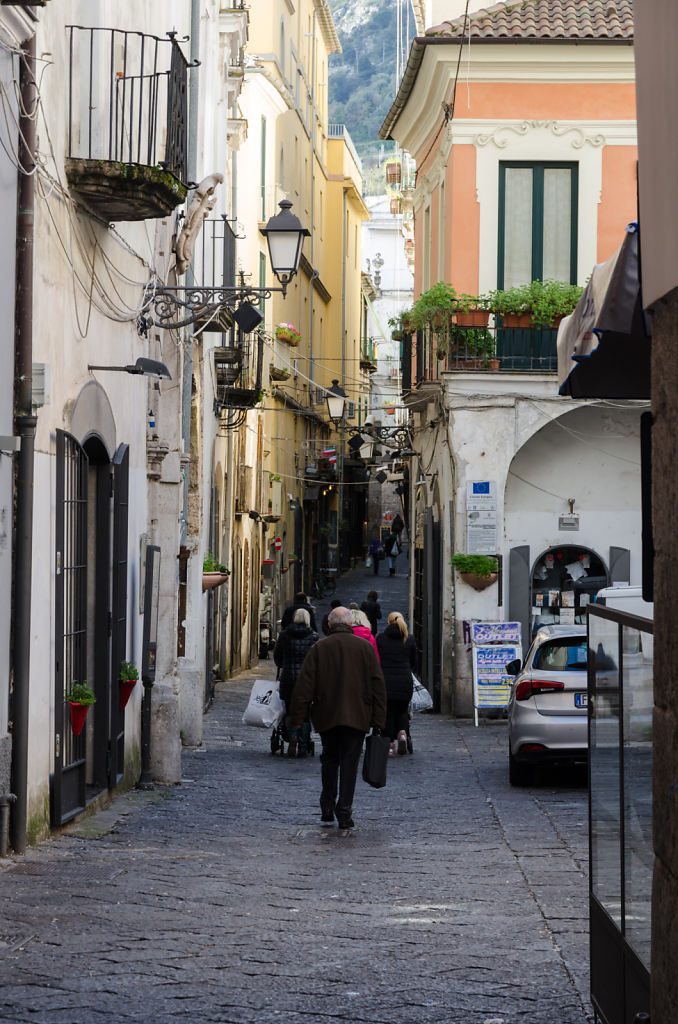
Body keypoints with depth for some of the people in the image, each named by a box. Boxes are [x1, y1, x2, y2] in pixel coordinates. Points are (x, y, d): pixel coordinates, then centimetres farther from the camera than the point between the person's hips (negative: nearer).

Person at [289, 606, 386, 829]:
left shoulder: (319, 648, -1)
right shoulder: (364, 647, 0)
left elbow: (304, 685, -3)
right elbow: (378, 685, 0)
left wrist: (298, 717, 1)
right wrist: (378, 720, 4)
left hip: (326, 716, 1)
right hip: (357, 716, -1)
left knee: (329, 760, 17)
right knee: (349, 763, 1)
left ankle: (327, 807, 17)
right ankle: (344, 813, -5)